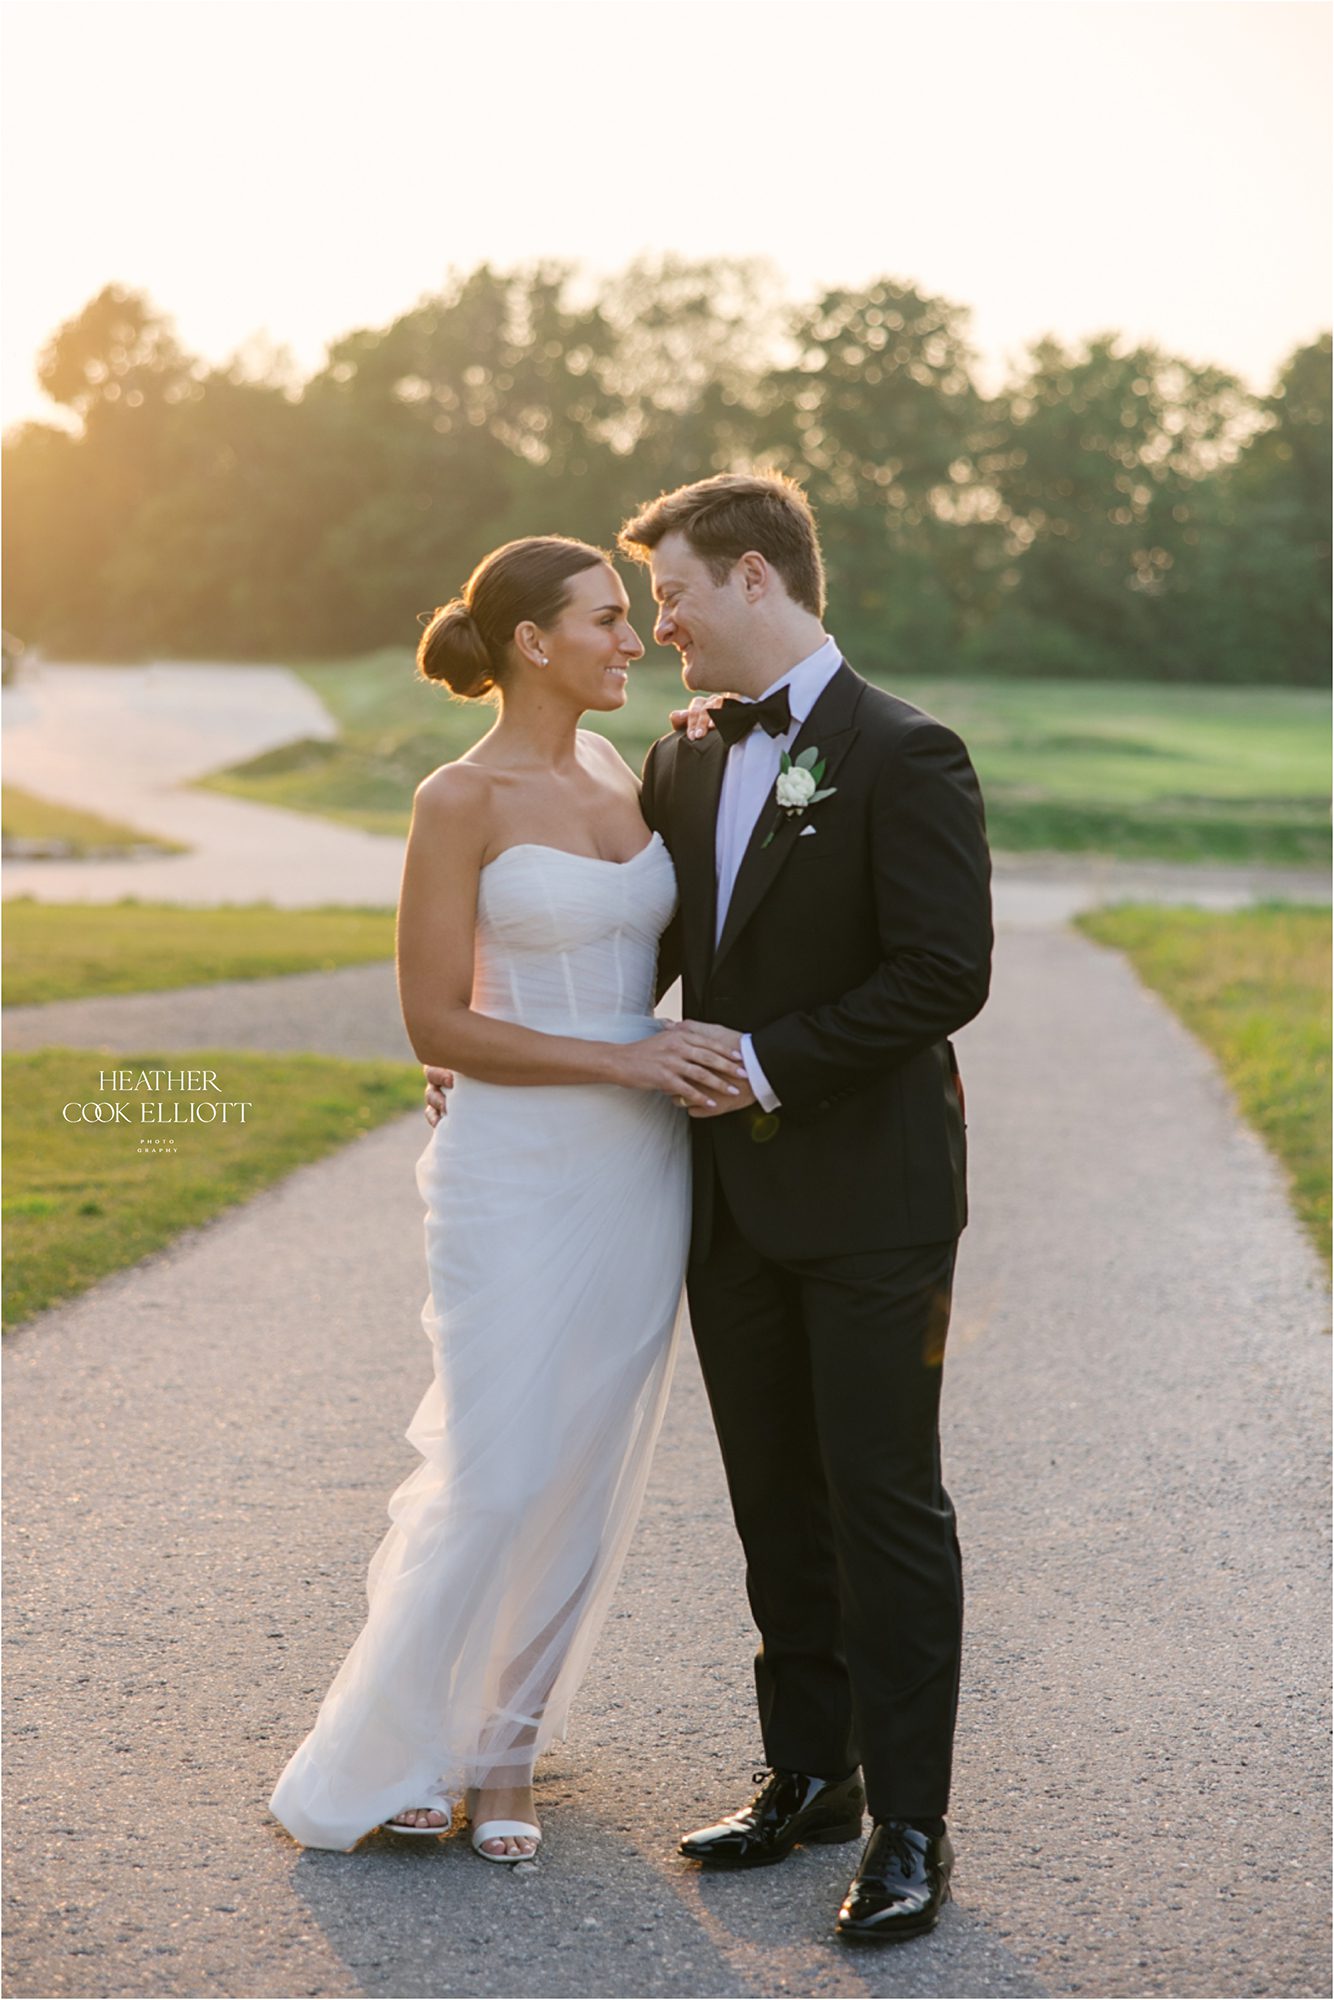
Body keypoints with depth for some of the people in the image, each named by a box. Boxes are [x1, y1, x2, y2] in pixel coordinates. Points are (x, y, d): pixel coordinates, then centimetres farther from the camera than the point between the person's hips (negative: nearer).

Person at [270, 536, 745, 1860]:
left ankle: (501, 1750, 22)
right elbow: (437, 1024, -12)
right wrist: (629, 1060, -17)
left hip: (638, 1170, 6)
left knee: (589, 1477, 9)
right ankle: (380, 1761, 13)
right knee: (498, 1478, -5)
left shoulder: (623, 779, 10)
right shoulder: (461, 802, -9)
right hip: (517, 1173, -6)